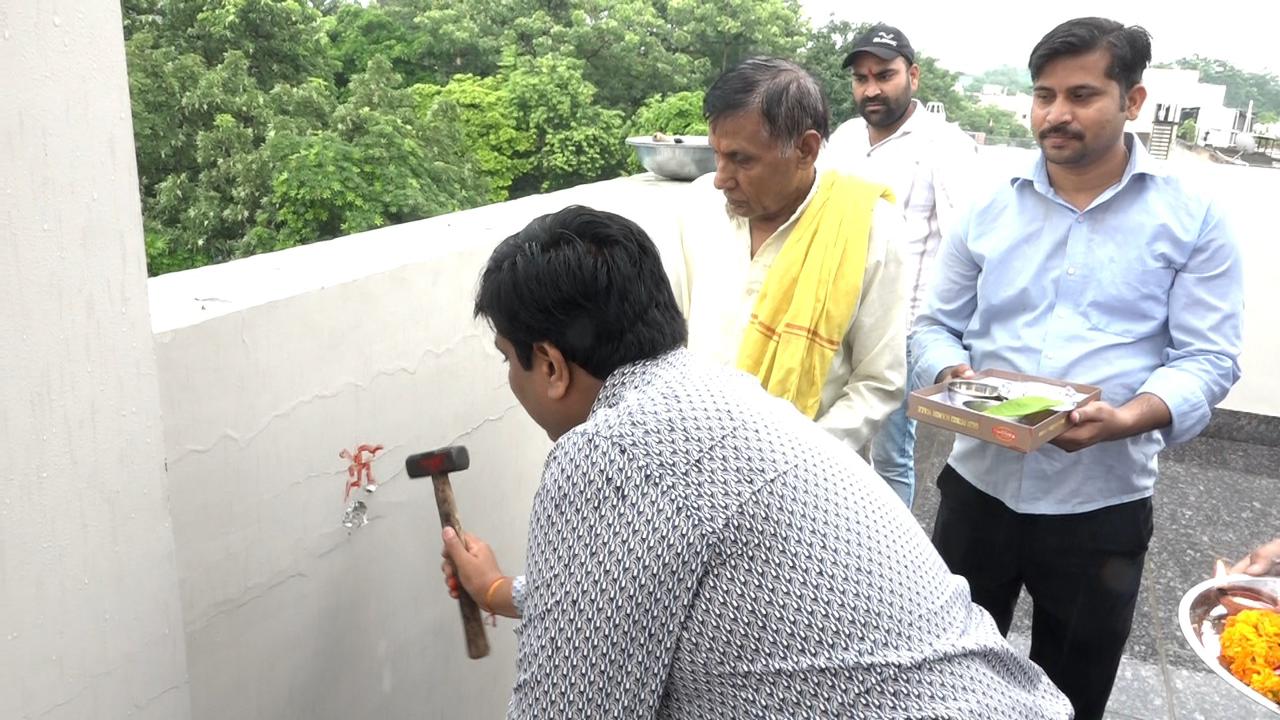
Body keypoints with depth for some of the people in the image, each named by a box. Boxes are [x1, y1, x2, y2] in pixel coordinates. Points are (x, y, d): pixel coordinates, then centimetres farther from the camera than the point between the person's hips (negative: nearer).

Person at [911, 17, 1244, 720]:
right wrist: (952, 377, -16)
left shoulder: (1192, 215, -3)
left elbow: (1208, 358, -7)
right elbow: (936, 325, 7)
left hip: (1101, 506, -1)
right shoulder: (988, 207, 3)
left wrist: (1125, 419, -26)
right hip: (979, 488, 2)